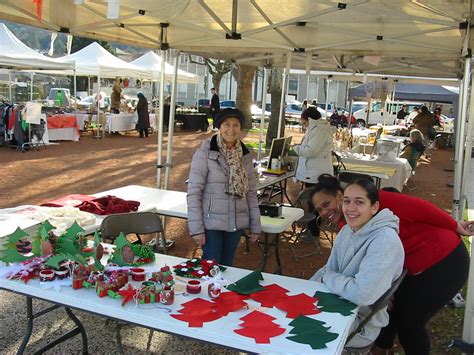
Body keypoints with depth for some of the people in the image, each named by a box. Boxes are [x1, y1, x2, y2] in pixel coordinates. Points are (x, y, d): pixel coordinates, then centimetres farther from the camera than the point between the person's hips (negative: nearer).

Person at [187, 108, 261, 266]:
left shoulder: (245, 155, 4)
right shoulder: (205, 152, -10)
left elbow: (251, 192, 8)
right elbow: (193, 192, -12)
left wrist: (255, 225, 6)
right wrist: (196, 227, -16)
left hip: (236, 223, 4)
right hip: (211, 223, -4)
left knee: (227, 267, 15)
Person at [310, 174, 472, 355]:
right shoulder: (346, 227, 1)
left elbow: (418, 208, -22)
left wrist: (455, 226, -15)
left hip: (446, 261, -8)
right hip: (415, 267, 8)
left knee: (408, 321, 3)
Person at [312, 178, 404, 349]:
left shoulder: (385, 240, -27)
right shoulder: (346, 230, 0)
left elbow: (362, 294, -34)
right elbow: (329, 270, 7)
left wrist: (327, 278, -17)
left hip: (362, 324, -7)